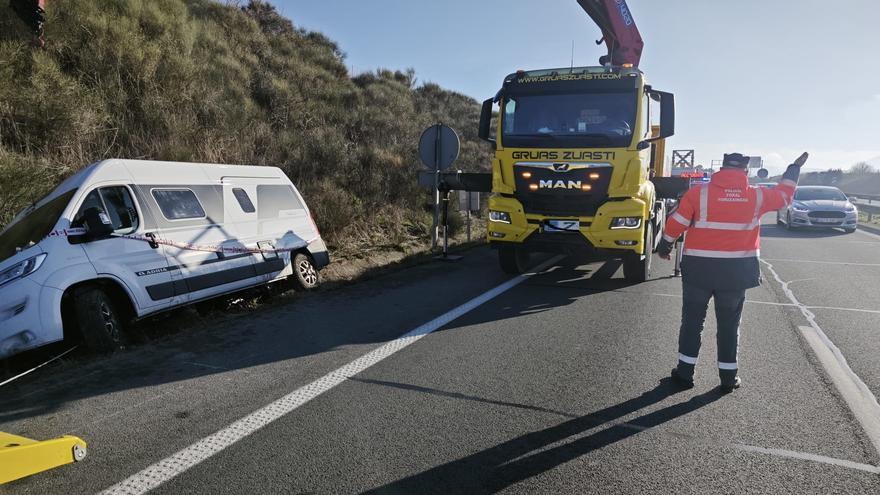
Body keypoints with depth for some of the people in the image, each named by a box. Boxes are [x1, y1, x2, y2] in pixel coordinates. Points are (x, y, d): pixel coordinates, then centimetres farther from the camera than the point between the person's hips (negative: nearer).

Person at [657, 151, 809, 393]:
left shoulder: (698, 193, -9)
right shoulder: (757, 196, -2)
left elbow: (675, 225, -6)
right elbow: (785, 195, 18)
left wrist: (664, 248, 9)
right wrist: (794, 169, 33)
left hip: (699, 268, -1)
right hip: (737, 271, 2)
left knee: (692, 320, 9)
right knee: (729, 324, 13)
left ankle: (685, 373, 14)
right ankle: (729, 377, 21)